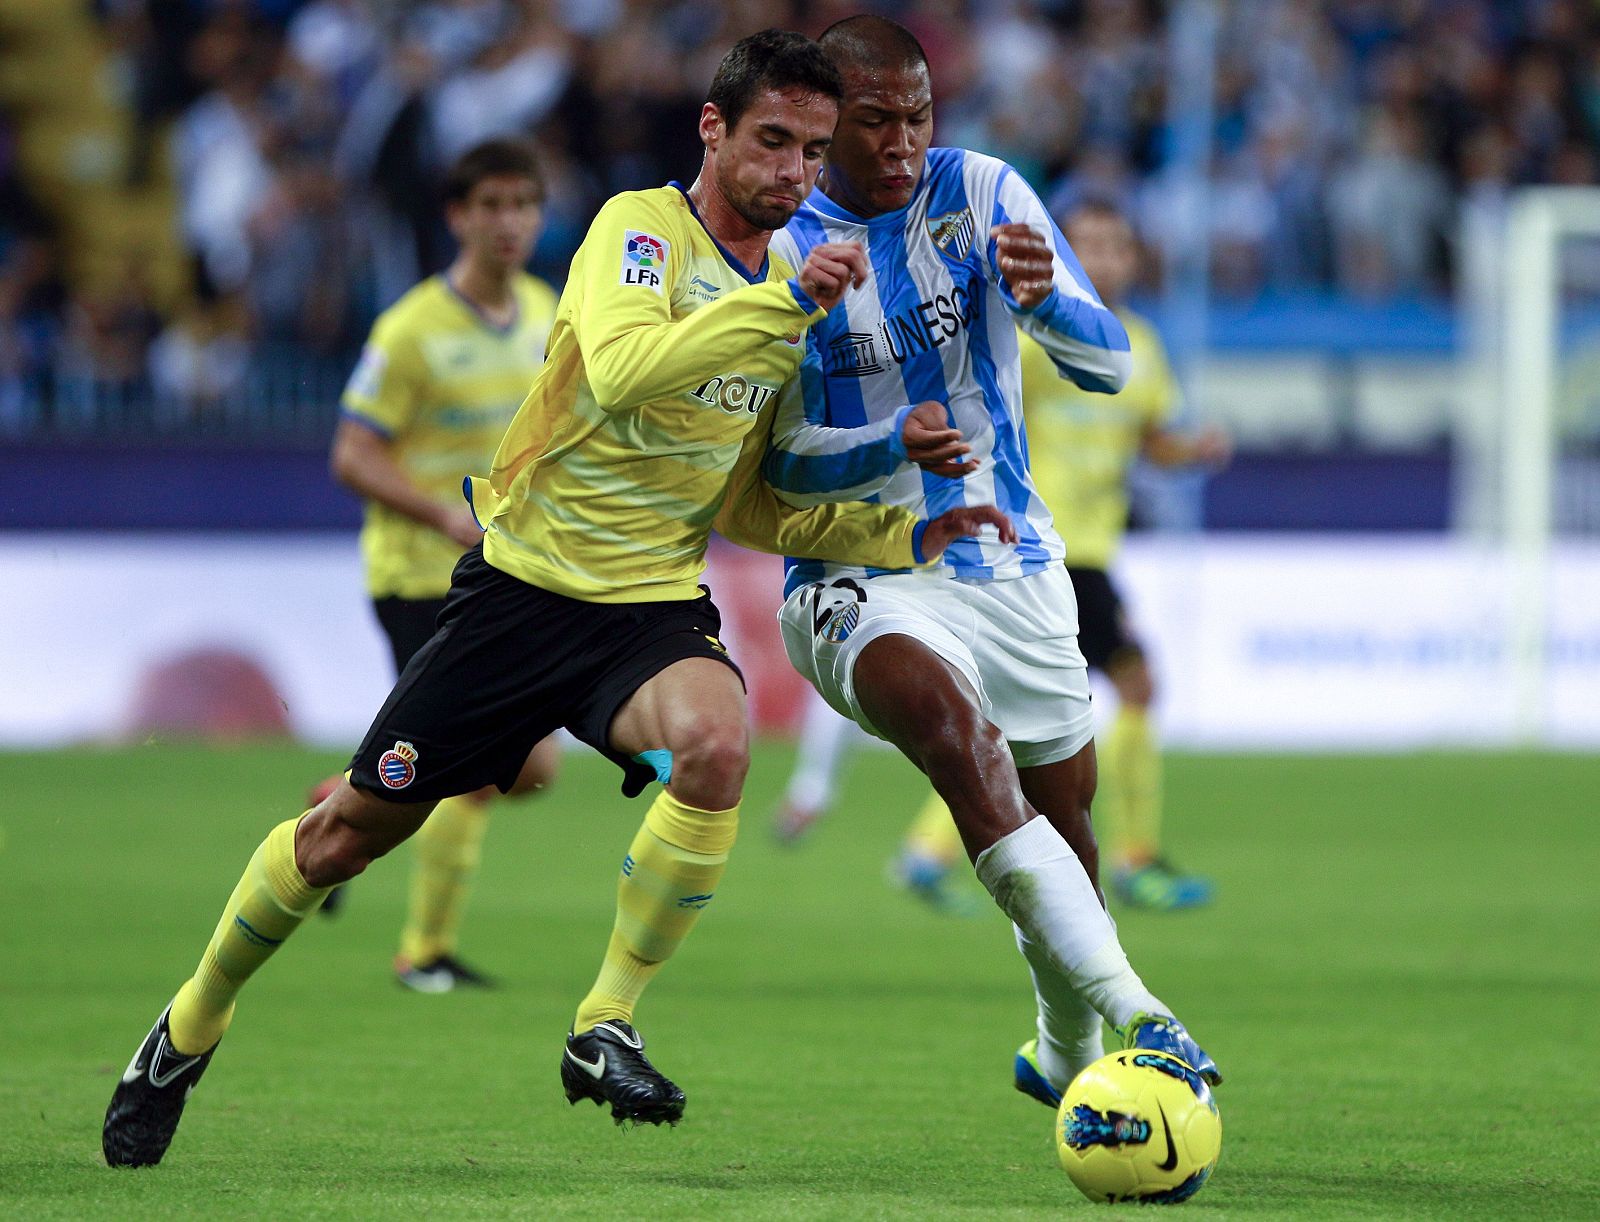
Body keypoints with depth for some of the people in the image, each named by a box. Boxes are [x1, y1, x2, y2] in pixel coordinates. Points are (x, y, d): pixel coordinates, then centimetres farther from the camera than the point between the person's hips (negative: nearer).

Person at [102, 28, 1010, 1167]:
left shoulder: (789, 301, 8)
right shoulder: (640, 228, -11)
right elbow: (623, 372, -33)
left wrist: (904, 534, 4)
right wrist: (781, 300, -36)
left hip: (656, 603, 4)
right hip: (525, 584, -4)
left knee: (717, 745, -31)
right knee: (354, 828, 4)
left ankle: (606, 1029, -17)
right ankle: (189, 1031, 29)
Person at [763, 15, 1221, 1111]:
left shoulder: (982, 193, -2)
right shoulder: (778, 248, -6)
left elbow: (1110, 365, -8)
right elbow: (774, 456, -5)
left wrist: (1045, 300, -31)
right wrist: (893, 445, -24)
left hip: (1014, 565, 4)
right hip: (865, 582, -4)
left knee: (1064, 804, 12)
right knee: (945, 712, -33)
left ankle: (1069, 1055, 41)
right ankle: (1131, 1013, -46)